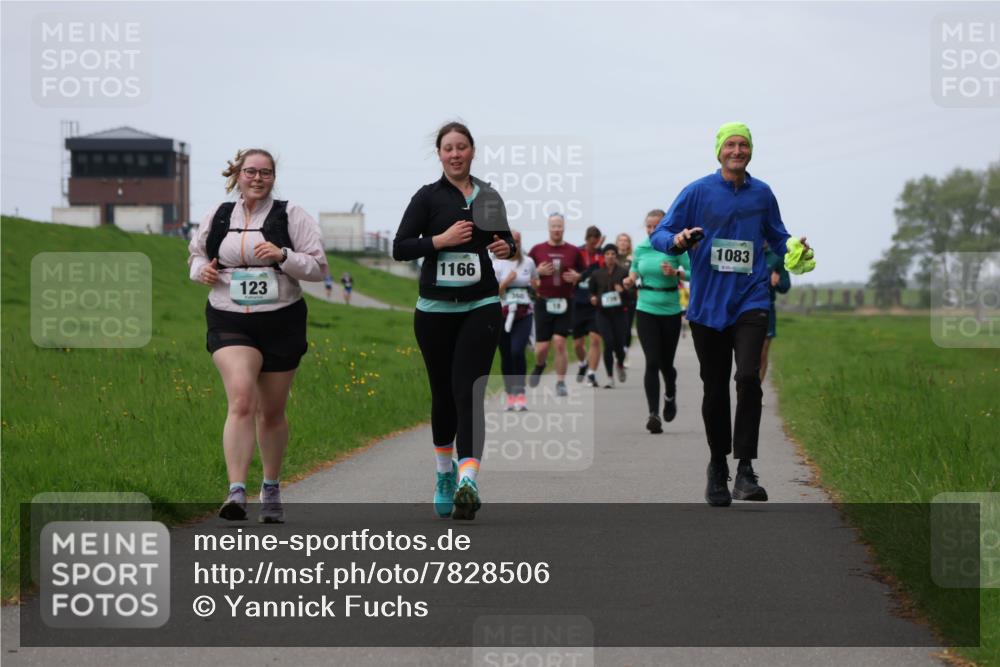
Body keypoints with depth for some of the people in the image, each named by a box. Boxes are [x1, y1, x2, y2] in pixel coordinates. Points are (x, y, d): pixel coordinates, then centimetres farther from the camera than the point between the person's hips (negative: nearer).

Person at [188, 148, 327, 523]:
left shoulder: (290, 216, 1)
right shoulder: (217, 218, 8)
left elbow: (319, 267, -2)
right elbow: (196, 253, 24)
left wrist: (283, 256, -19)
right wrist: (201, 269, 0)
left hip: (281, 322, 0)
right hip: (229, 322, 0)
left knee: (272, 411, 10)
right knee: (241, 400, -21)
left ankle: (271, 490, 30)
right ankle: (237, 492, -27)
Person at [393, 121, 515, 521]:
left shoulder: (488, 196, 9)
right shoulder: (428, 197, 1)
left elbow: (505, 238, 23)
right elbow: (400, 248, -4)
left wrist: (507, 248, 0)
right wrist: (441, 239, -17)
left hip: (481, 307, 0)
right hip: (436, 309, 0)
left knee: (468, 392, -14)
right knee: (443, 394, 10)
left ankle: (467, 482, -26)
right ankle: (445, 475, 31)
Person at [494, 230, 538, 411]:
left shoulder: (528, 262, 6)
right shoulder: (497, 265, 1)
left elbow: (537, 282, 22)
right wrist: (506, 281, -16)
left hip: (523, 315, 0)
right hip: (503, 315, 0)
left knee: (517, 351, -19)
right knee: (506, 356, 4)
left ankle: (520, 393, -13)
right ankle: (510, 395, 16)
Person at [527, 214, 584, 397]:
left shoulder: (574, 251, 3)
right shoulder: (538, 249, 2)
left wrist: (576, 276, -10)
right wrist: (538, 271, -12)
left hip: (564, 303, 0)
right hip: (543, 302, 0)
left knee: (560, 343, -9)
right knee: (542, 346, -1)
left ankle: (561, 383, 0)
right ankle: (539, 366, 33)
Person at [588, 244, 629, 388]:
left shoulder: (623, 272, -1)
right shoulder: (596, 274, 4)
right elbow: (592, 292, 15)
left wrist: (623, 291, -23)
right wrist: (593, 299, -7)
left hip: (619, 312, 0)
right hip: (603, 313, 1)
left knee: (619, 344, -1)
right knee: (608, 343, -12)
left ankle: (620, 365, 35)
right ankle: (610, 378, -2)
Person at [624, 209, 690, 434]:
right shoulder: (641, 248, 4)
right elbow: (634, 271, 18)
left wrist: (676, 273, -25)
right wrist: (631, 279, -3)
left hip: (670, 311, -1)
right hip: (646, 310, 1)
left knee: (666, 363, 10)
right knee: (652, 362, -11)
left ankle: (670, 395, 43)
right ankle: (653, 414, -12)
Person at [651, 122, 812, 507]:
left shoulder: (762, 194, 7)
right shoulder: (698, 192, 0)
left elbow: (776, 236, 21)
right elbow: (659, 235, -1)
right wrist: (677, 240, -24)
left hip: (750, 302, 0)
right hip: (708, 305, 0)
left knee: (748, 377, -20)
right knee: (715, 390, 8)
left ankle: (745, 471, -19)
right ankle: (718, 467, 27)